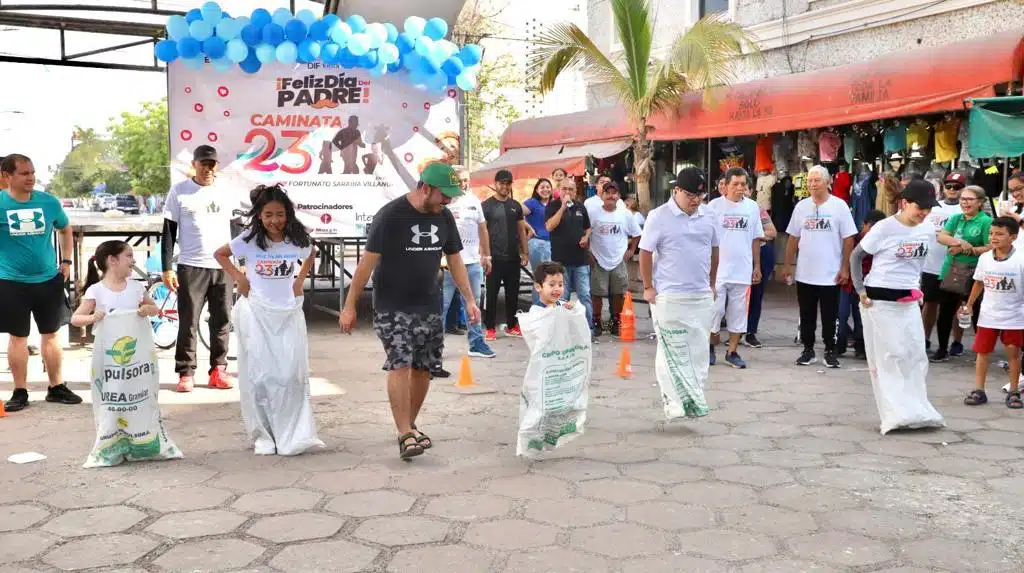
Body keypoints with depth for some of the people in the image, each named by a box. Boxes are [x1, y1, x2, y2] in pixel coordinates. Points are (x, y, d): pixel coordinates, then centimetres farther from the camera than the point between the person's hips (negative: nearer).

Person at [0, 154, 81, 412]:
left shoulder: (49, 202, -1)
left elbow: (65, 229, 17)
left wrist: (66, 261, 11)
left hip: (48, 279, 2)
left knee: (50, 334, 10)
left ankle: (56, 387, 21)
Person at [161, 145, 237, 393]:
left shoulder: (227, 191, 7)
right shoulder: (179, 191, 1)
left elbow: (237, 228, 13)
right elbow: (168, 232, 1)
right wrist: (166, 268, -5)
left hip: (224, 266, 2)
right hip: (191, 267, -2)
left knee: (222, 320, 6)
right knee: (188, 322, 0)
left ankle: (218, 370, 15)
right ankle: (186, 372, 8)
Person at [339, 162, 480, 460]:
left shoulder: (444, 217, 5)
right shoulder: (390, 215, -14)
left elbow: (455, 260, 13)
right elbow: (368, 261, -13)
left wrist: (469, 300, 8)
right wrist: (350, 306, -13)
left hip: (429, 307, 6)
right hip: (392, 308, -6)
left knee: (422, 368, 7)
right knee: (400, 365, -14)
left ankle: (409, 426, 23)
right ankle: (405, 435, -13)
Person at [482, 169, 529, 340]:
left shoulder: (516, 206, 11)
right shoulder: (486, 205, -3)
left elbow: (521, 230, 15)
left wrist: (525, 252, 9)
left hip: (513, 257, 5)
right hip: (494, 258, -5)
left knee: (513, 293, 10)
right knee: (491, 293, 0)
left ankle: (511, 326, 21)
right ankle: (490, 328, 7)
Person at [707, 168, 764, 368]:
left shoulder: (752, 207, 6)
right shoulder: (714, 205, -4)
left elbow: (755, 239, 12)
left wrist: (757, 266, 10)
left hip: (743, 270, 3)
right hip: (717, 269, -3)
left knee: (738, 312, 7)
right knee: (715, 309, 1)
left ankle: (732, 352, 16)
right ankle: (710, 347, 18)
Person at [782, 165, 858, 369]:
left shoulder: (839, 206, -5)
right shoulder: (801, 206, 5)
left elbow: (848, 239, -5)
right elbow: (793, 238, 10)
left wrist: (845, 268, -9)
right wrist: (788, 264, 7)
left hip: (831, 274, -3)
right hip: (805, 274, 3)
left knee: (829, 317, 6)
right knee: (807, 315, 11)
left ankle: (830, 351, 17)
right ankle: (808, 350, 22)